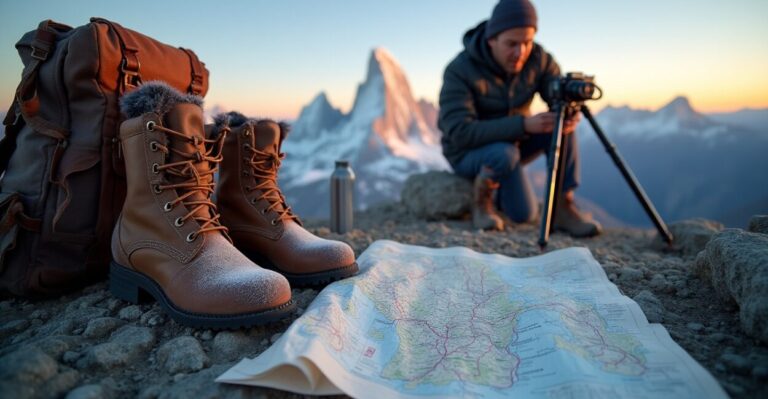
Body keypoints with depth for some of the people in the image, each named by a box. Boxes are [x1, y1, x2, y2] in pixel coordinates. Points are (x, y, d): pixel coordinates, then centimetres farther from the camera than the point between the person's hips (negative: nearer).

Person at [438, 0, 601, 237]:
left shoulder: (538, 58, -10)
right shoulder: (459, 70, -25)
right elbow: (459, 133, -31)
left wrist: (570, 115, -37)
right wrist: (523, 125, -39)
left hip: (514, 142, 6)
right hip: (469, 152, -5)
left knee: (561, 123, -23)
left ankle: (563, 208, -13)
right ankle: (482, 201, -2)